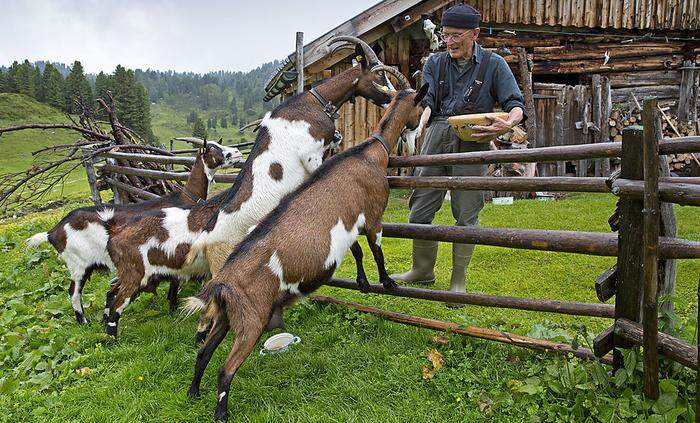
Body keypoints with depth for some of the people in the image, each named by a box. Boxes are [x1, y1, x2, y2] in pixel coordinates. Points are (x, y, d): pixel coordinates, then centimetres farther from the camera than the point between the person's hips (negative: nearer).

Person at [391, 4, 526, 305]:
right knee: (420, 209, 5)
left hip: (472, 141, -3)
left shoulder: (494, 64, 6)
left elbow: (516, 104, 1)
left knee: (466, 212, 0)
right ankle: (422, 270, 25)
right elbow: (426, 101, 3)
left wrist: (508, 123, -22)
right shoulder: (435, 63, 14)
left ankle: (458, 282, 14)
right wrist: (417, 126, -17)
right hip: (436, 136, 3)